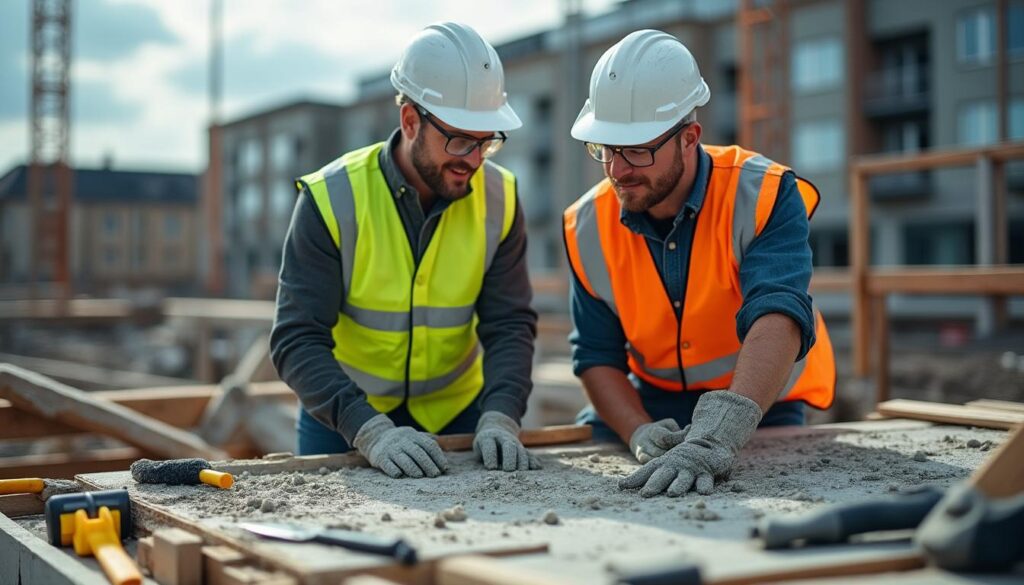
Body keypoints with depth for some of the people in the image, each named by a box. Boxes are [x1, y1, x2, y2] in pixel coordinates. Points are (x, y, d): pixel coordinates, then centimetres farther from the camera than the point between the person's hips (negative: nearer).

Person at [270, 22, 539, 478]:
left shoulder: (498, 199, -11)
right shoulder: (333, 199, -20)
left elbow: (510, 325, -12)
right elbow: (297, 341, -24)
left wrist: (499, 419, -29)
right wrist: (372, 431, -37)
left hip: (457, 414, 2)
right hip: (342, 422, -2)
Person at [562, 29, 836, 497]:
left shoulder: (764, 196, -23)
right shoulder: (588, 226, -10)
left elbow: (778, 320, -38)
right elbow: (597, 355, -5)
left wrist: (719, 437, -53)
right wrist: (641, 433, -24)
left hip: (762, 400, -2)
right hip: (653, 402, 3)